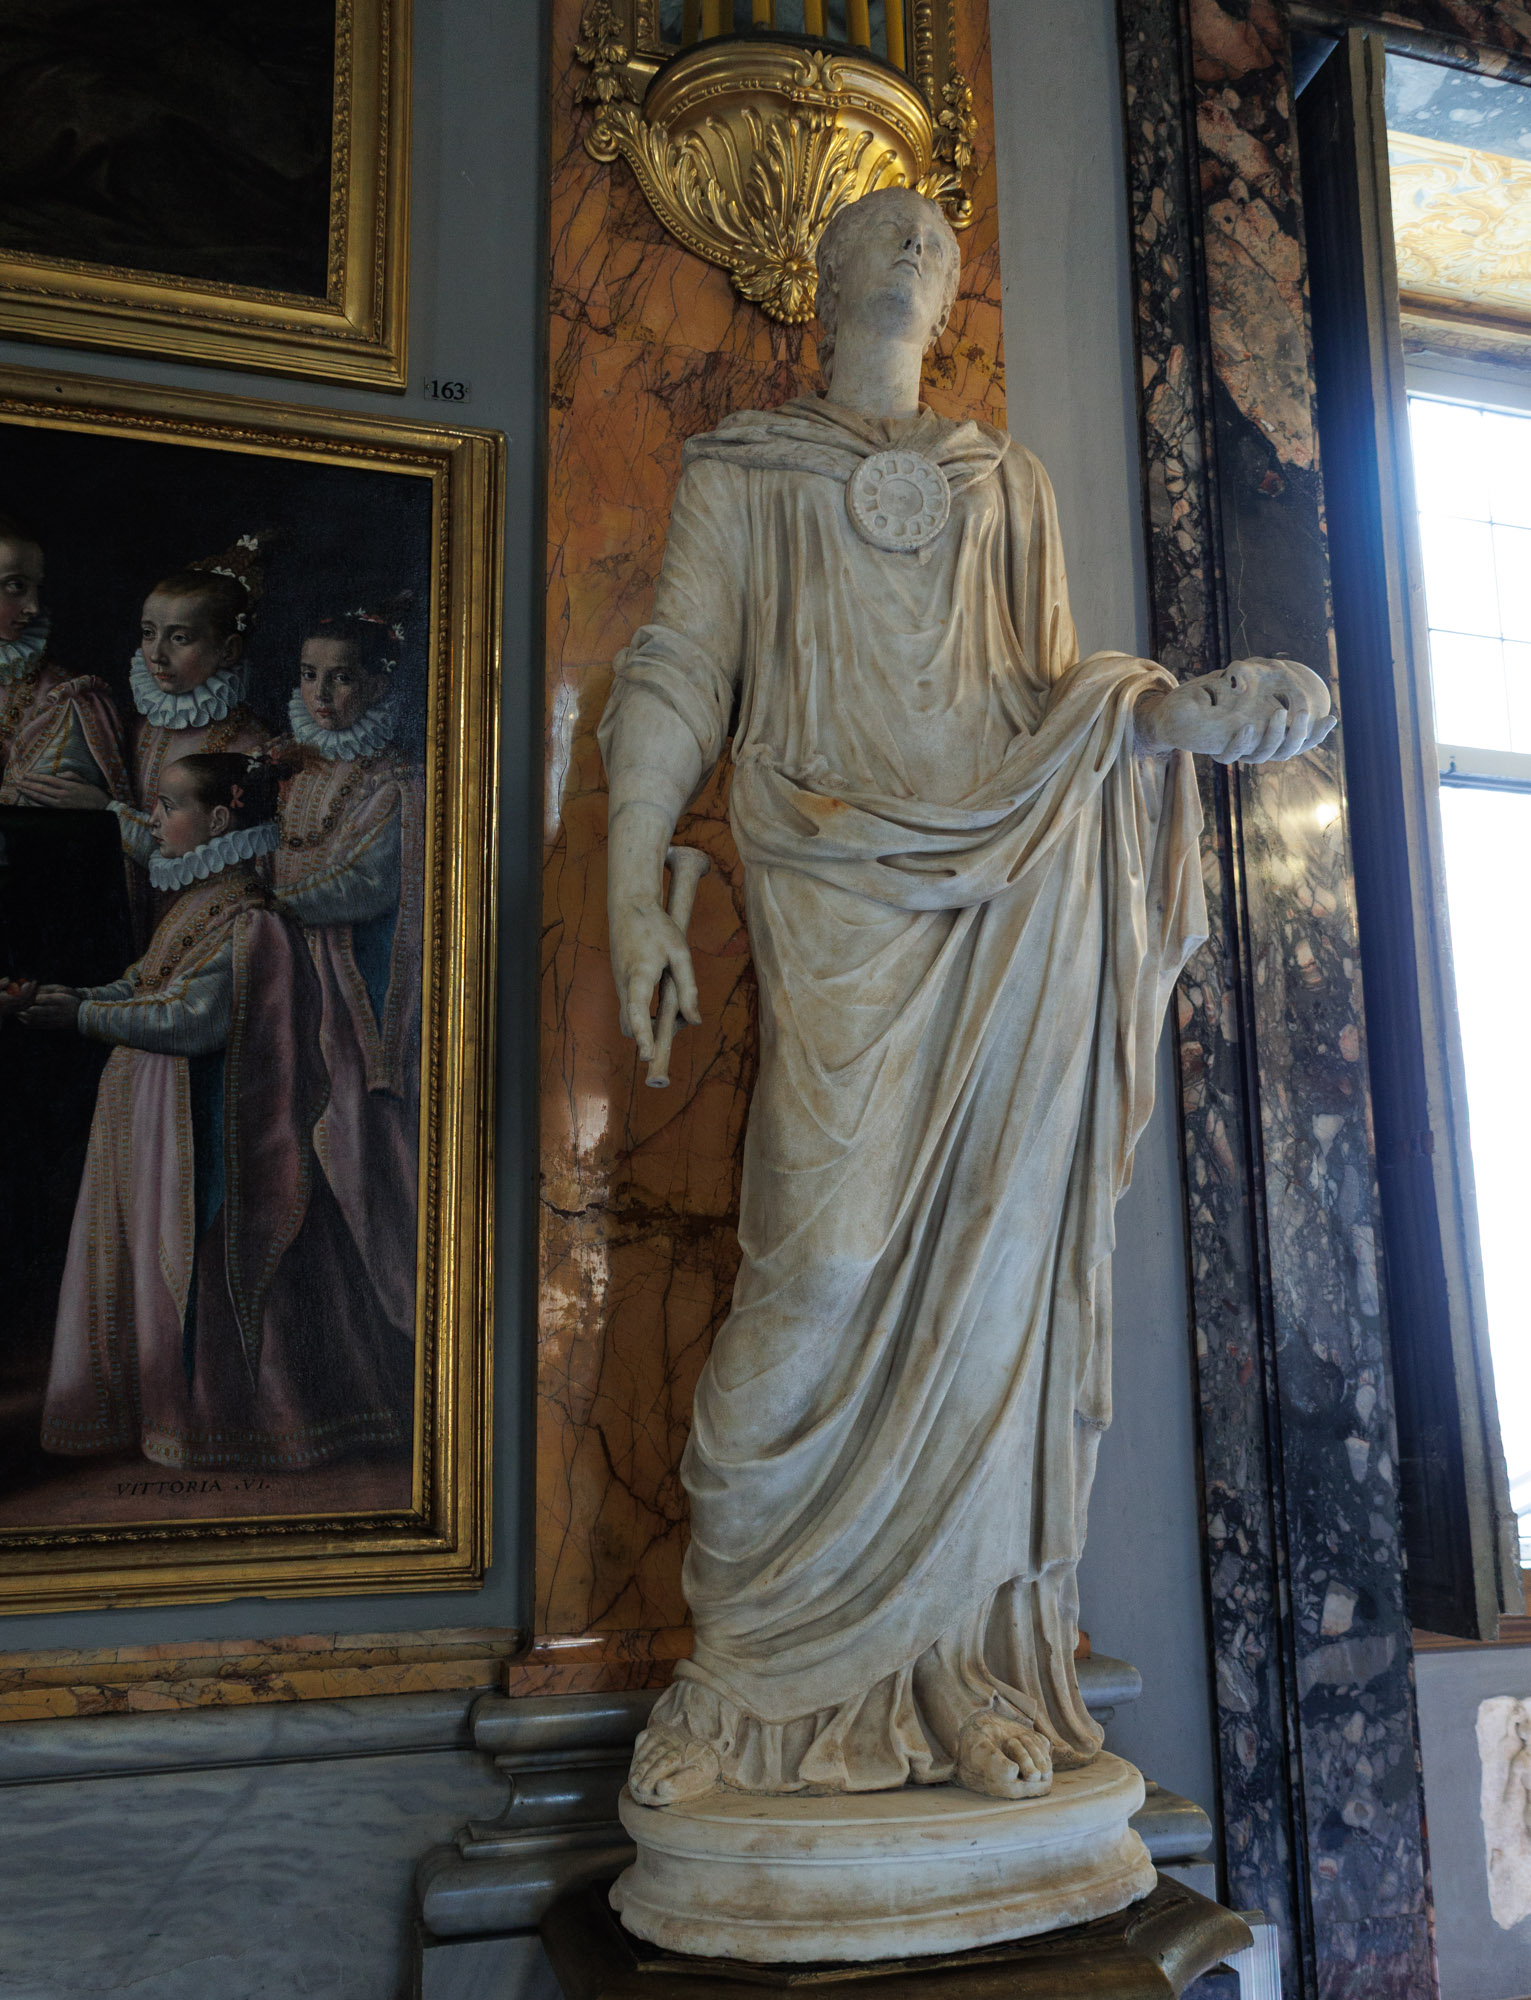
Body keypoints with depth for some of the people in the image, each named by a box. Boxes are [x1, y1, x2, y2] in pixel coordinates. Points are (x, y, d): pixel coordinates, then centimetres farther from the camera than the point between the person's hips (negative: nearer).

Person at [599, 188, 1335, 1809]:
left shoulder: (1005, 481, 26)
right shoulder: (743, 467, 18)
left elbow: (1053, 687, 18)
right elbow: (673, 682, 7)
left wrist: (1179, 714, -4)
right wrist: (633, 892, -6)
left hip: (1011, 885, 3)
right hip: (839, 885, -3)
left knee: (993, 1263, -3)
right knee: (834, 1260, -14)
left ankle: (965, 1669, 6)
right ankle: (752, 1673, 1)